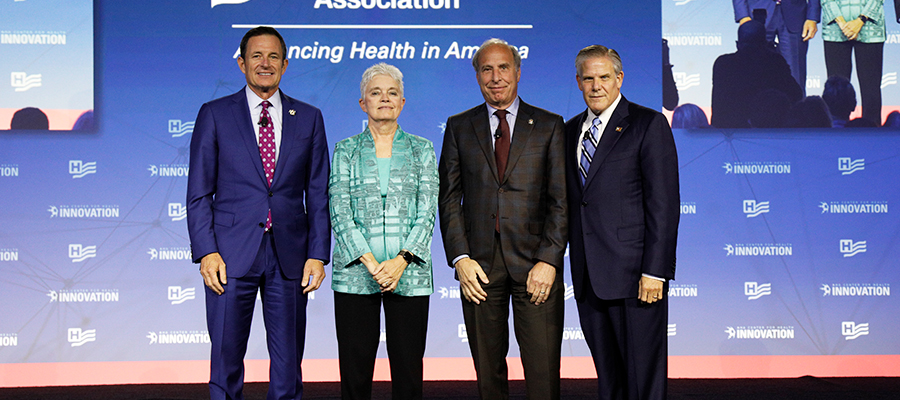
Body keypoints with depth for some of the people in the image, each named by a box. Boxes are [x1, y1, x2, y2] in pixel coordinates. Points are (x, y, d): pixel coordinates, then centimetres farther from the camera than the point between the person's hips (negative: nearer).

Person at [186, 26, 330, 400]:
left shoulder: (309, 118, 10)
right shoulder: (214, 114, 5)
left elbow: (319, 194, 9)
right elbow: (198, 193, 3)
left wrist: (318, 254, 0)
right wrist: (206, 252, -8)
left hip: (289, 256, 2)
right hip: (232, 255, -1)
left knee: (288, 367, 6)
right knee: (226, 361, 3)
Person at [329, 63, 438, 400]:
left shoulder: (422, 150, 11)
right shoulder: (346, 150, 9)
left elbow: (427, 212, 2)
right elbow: (339, 211, -1)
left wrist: (400, 261, -12)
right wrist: (370, 263, -13)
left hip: (409, 275, 0)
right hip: (355, 274, 0)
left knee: (408, 372, 0)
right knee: (355, 371, 1)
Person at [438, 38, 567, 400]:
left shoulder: (549, 126, 7)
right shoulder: (459, 127, 11)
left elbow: (561, 199, 1)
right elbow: (448, 198, 7)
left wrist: (548, 260, -9)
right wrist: (460, 258, -5)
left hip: (536, 264, -1)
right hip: (479, 265, 2)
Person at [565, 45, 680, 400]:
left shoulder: (649, 125, -3)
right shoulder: (570, 130, 16)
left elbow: (664, 204, -9)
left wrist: (654, 271, -15)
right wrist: (573, 264, 9)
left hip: (634, 275, -6)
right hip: (587, 277, 6)